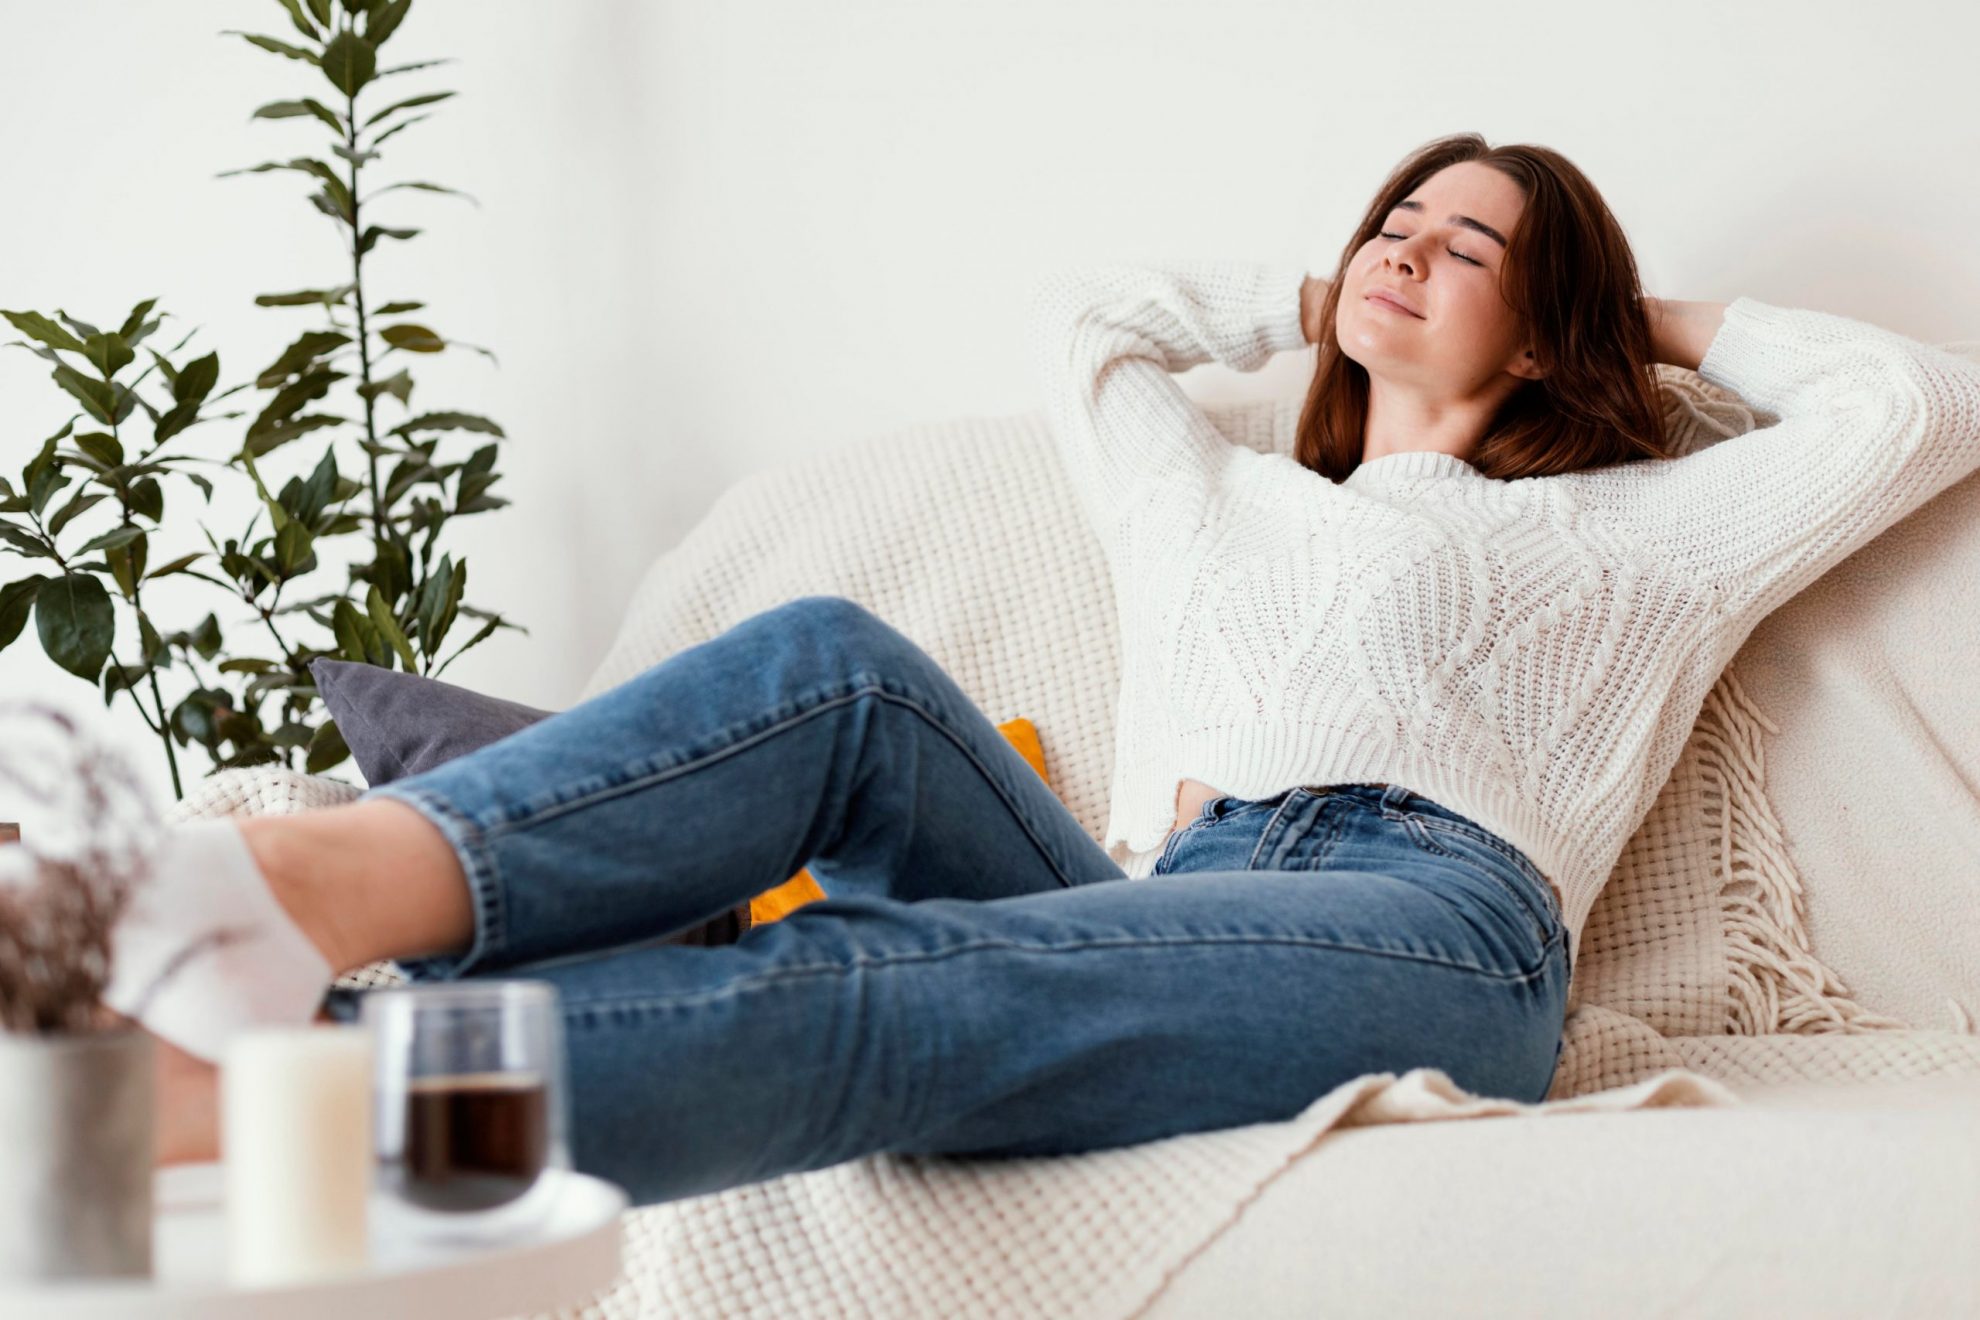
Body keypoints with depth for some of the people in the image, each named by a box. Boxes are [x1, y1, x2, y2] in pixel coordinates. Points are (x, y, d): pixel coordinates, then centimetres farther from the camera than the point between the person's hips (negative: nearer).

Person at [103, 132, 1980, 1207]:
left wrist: (1678, 320, 32)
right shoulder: (1217, 508, 39)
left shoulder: (1617, 535, 27)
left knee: (873, 982, -33)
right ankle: (292, 890, -49)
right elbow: (1071, 314, 50)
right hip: (1160, 913, 5)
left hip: (1429, 926, -5)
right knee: (836, 668, -24)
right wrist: (1307, 302, 49)